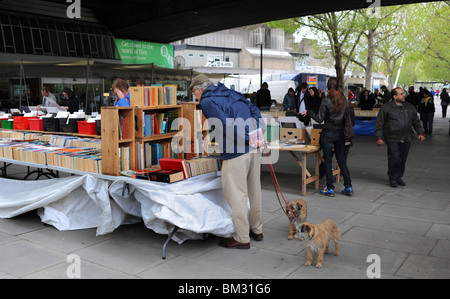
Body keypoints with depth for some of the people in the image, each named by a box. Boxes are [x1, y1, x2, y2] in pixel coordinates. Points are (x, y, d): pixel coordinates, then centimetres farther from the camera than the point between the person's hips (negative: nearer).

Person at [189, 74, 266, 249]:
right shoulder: (231, 93, 19)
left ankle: (242, 238, 8)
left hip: (236, 151, -9)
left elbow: (226, 125, -18)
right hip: (254, 148, 9)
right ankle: (257, 230, 32)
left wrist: (247, 139, -14)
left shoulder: (206, 101, -5)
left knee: (236, 194, 0)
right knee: (254, 190, 18)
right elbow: (253, 109, 16)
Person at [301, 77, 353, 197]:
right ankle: (348, 187, 11)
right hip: (340, 133, 5)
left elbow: (319, 119, -10)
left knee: (328, 161, 3)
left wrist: (308, 112, 3)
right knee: (341, 161, 12)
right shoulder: (344, 100, 3)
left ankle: (330, 189, 5)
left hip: (328, 133, -4)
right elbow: (347, 117, 7)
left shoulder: (326, 101, -12)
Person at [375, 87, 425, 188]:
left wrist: (420, 133, 13)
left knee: (403, 160, 7)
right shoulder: (386, 108, -2)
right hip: (392, 140, -5)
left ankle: (399, 177, 23)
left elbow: (416, 122, 22)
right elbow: (379, 124, -2)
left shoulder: (410, 107, 13)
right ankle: (393, 179, 7)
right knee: (395, 159, -8)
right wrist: (379, 137, -7)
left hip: (406, 139, 5)